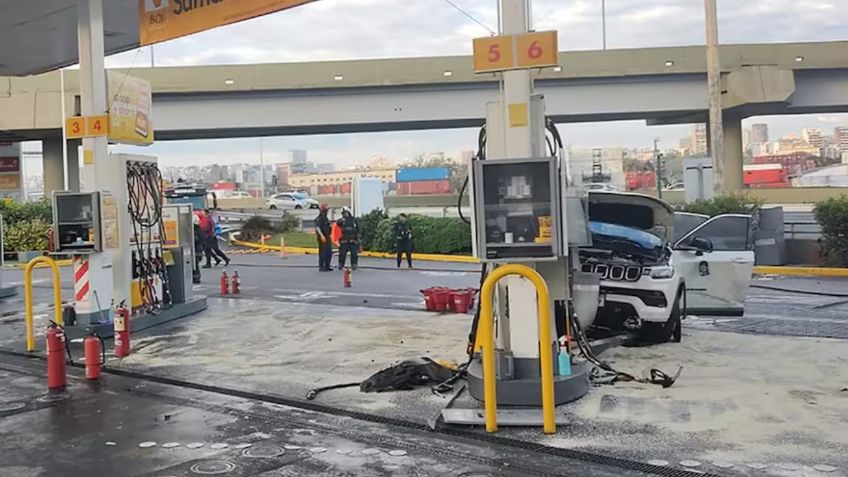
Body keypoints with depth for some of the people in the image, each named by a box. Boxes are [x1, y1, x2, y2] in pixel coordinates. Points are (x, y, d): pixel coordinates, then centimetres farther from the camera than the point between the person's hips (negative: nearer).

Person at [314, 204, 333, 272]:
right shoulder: (319, 218, -14)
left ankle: (327, 266, 18)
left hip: (327, 237, 9)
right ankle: (321, 267, 0)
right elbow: (317, 227, -27)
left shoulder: (325, 218, 16)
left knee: (329, 252, 10)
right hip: (322, 238, -9)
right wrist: (322, 235, -36)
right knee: (323, 252, -6)